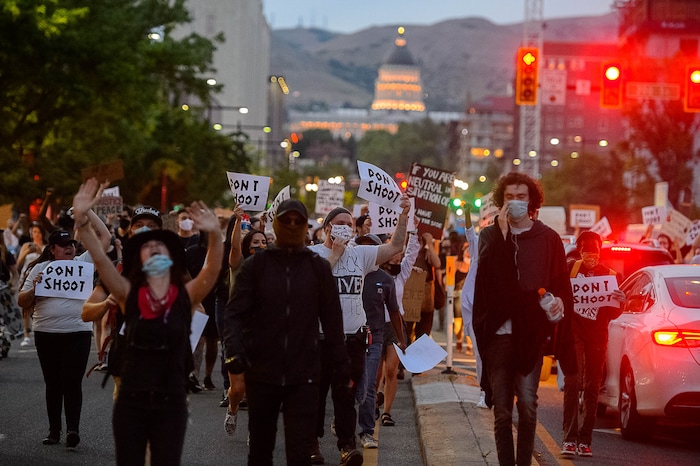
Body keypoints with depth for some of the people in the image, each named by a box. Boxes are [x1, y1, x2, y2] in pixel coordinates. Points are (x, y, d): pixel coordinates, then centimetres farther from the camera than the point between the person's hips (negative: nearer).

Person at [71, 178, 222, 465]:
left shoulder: (187, 296, -1)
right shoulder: (129, 294, 0)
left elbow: (213, 269, -19)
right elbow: (100, 260, -12)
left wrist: (215, 235, -38)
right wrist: (80, 220, -27)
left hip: (171, 401, -1)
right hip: (131, 400, 1)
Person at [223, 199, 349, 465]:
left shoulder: (318, 268, 5)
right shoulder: (255, 265, 1)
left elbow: (332, 321, 7)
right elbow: (235, 316, -5)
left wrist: (342, 369, 6)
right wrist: (235, 364, -18)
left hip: (303, 378, 0)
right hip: (261, 375, 1)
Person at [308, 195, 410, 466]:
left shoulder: (359, 254, 9)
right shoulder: (312, 254, -2)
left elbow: (395, 246, 3)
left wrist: (403, 216, -9)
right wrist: (335, 254, -13)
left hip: (352, 338, 3)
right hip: (320, 338, -3)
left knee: (347, 395, 2)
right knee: (316, 392, 6)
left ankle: (347, 444, 1)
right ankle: (311, 443, 18)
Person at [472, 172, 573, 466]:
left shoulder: (547, 238, 8)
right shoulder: (490, 236, 10)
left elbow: (560, 281, 6)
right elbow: (488, 275, -8)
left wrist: (560, 300, -16)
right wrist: (502, 233, -14)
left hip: (530, 332, -1)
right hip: (498, 332, 1)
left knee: (527, 402, -11)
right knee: (502, 410, 4)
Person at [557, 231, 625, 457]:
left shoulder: (609, 276, 3)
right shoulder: (571, 268, 1)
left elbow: (611, 314, 2)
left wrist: (619, 302, -19)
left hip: (596, 336, 2)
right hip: (573, 332, -2)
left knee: (592, 388, 5)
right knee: (572, 383, -10)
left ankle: (585, 440, 11)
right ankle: (569, 438, -10)